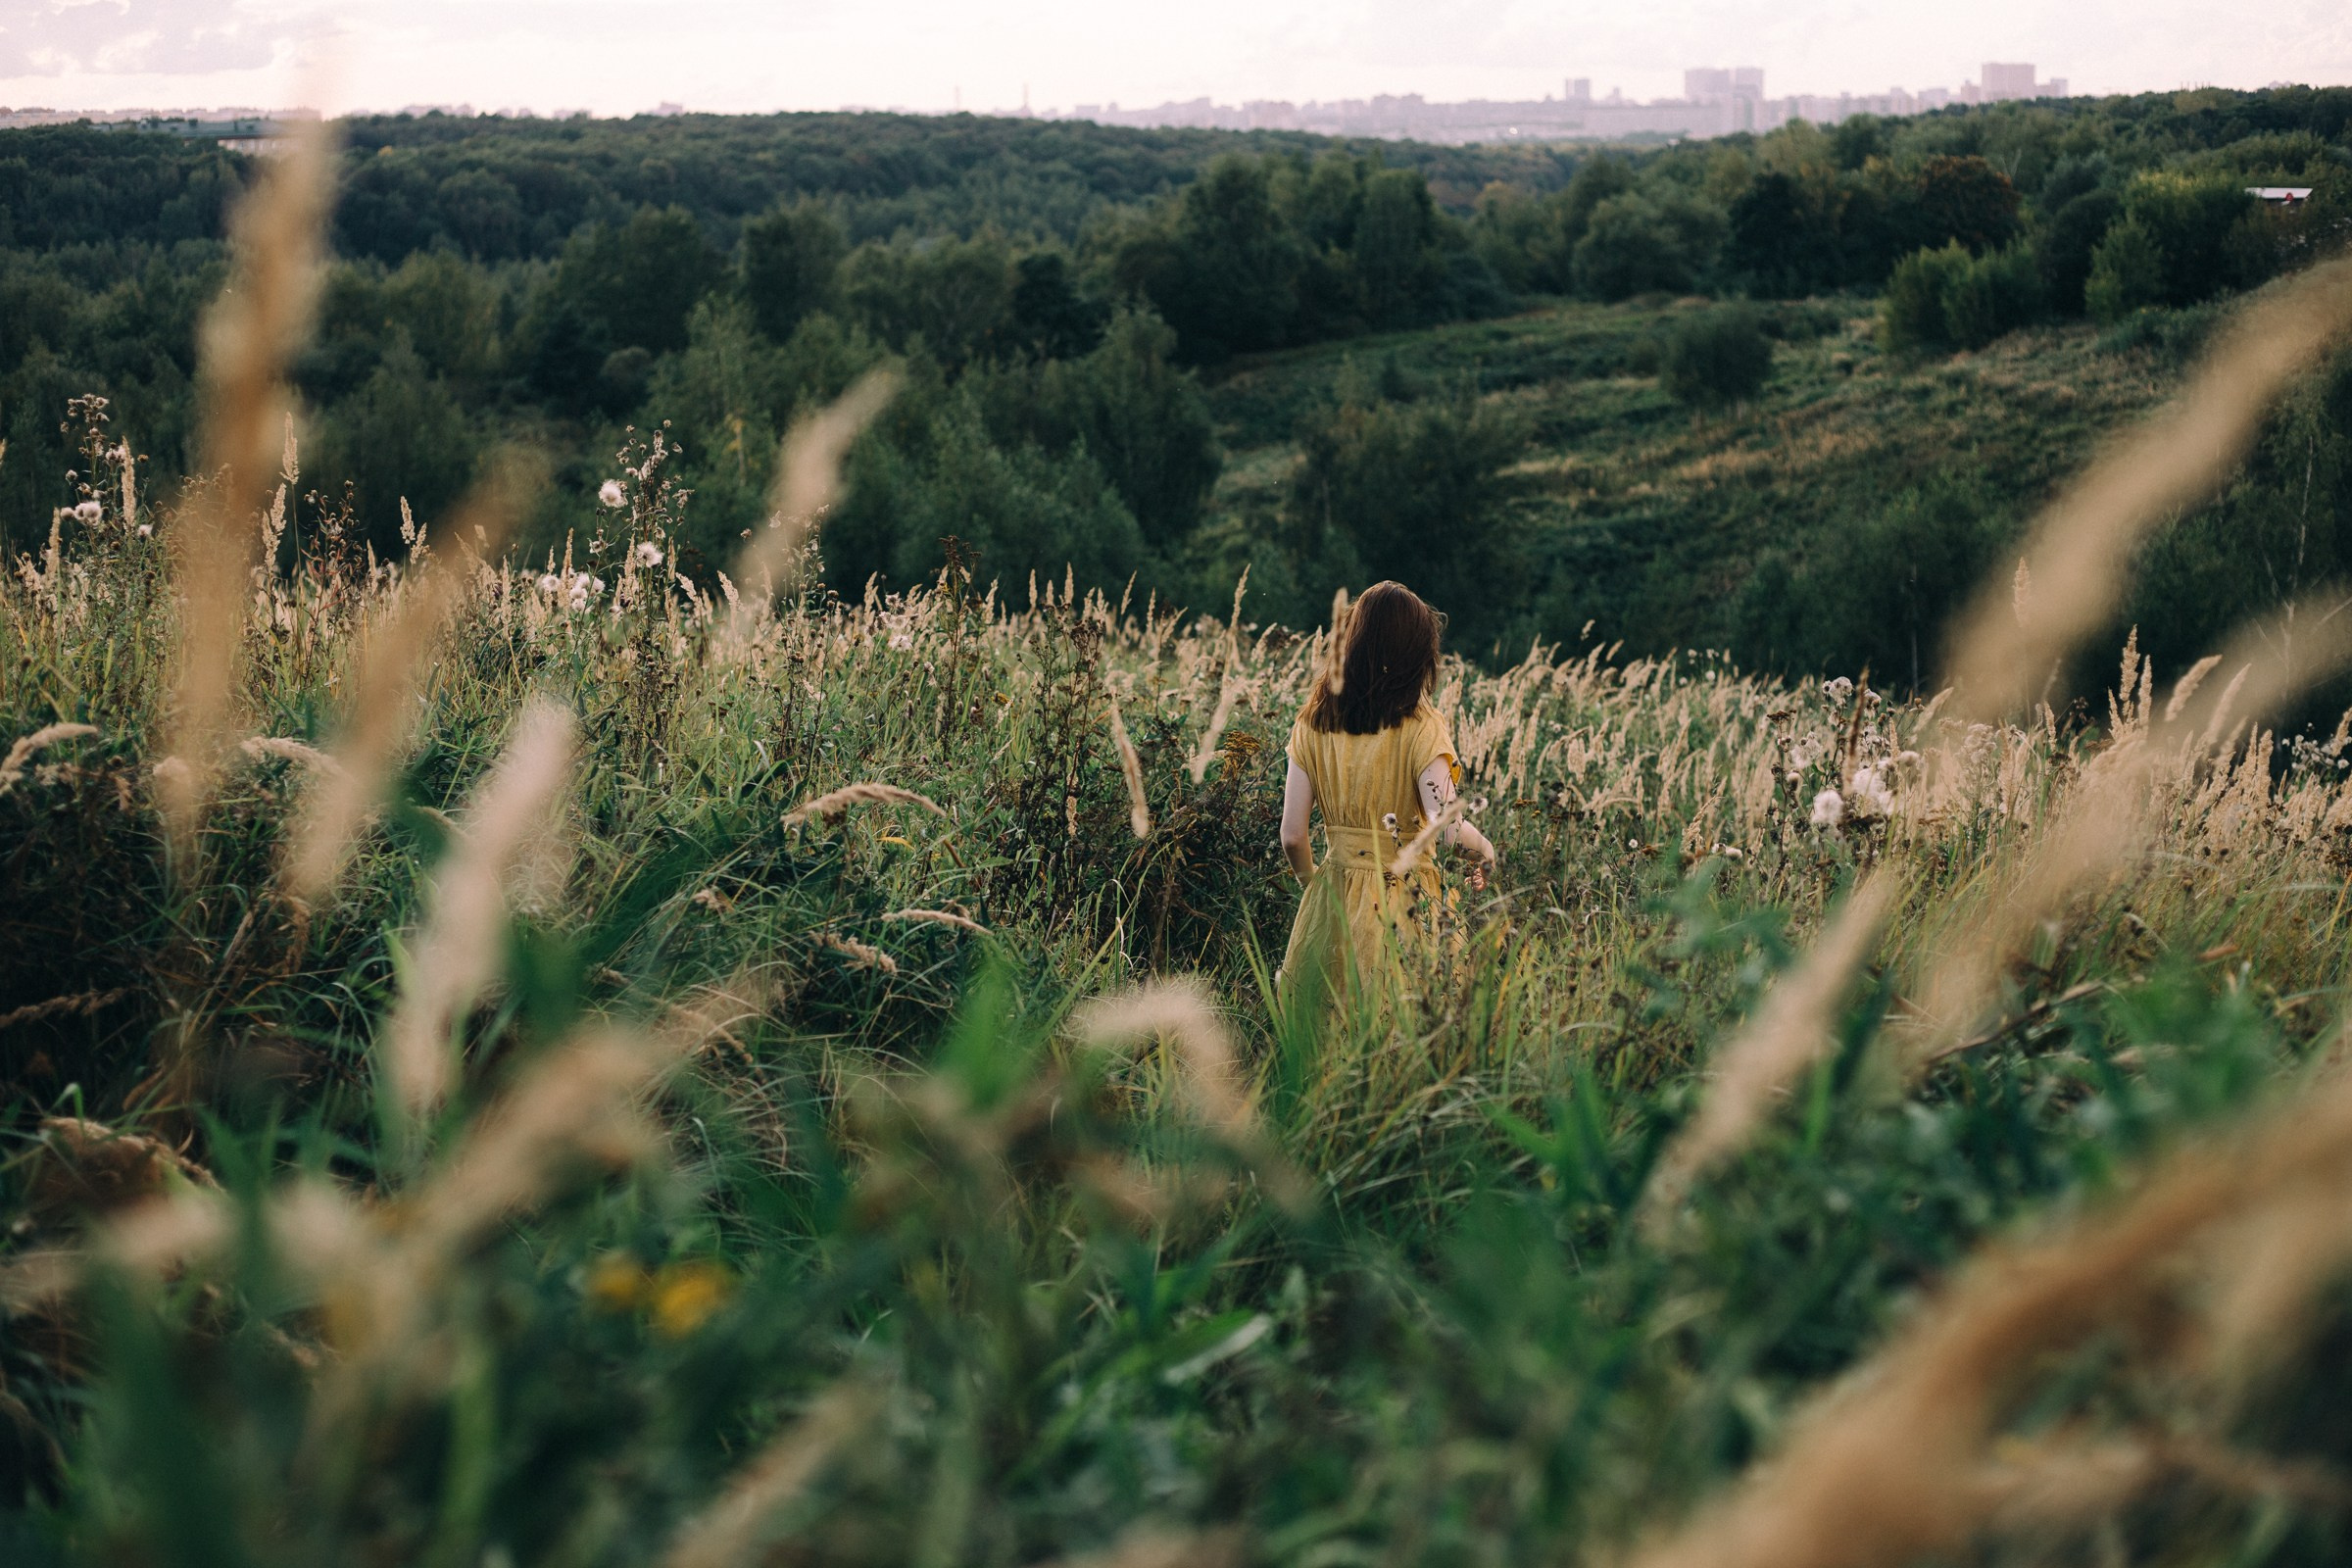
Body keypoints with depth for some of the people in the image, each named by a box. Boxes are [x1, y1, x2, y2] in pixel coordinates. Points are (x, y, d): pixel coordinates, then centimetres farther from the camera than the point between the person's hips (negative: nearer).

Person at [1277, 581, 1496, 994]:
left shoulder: (1312, 723, -1)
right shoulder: (1419, 727, -12)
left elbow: (1292, 836, -1)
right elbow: (1447, 828, -22)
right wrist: (1485, 846, -1)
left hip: (1332, 897, 4)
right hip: (1402, 902, -3)